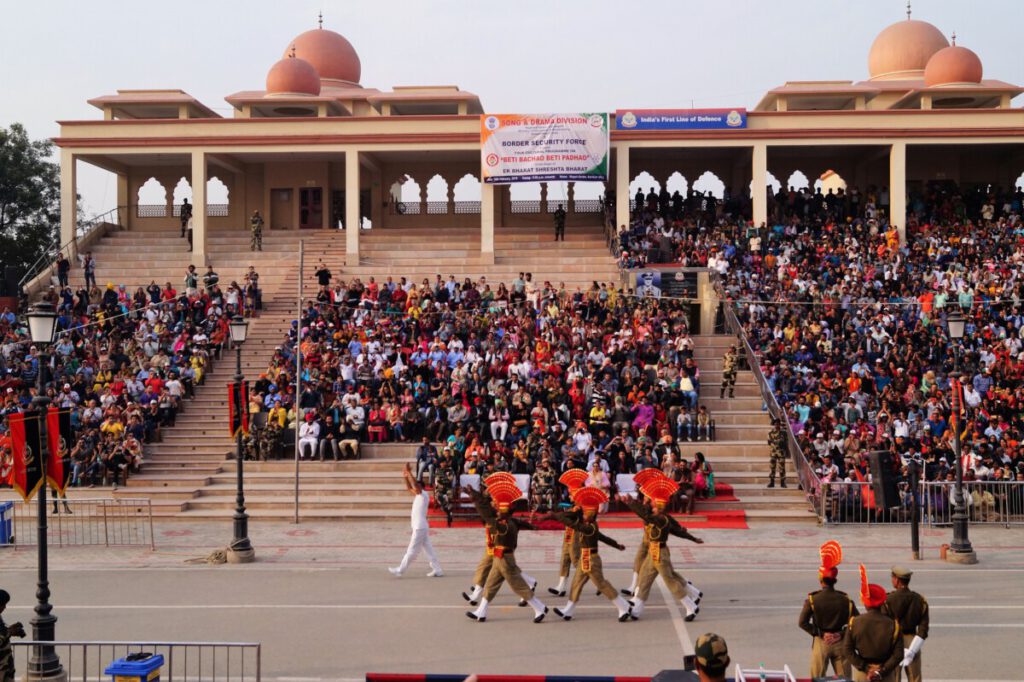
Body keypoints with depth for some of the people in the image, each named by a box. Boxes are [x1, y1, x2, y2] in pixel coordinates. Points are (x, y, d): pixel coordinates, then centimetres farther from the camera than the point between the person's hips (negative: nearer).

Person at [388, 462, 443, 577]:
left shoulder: (424, 495, -11)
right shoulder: (418, 496, 15)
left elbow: (415, 486, -26)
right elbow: (409, 488, 21)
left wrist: (409, 472, -25)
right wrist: (406, 477, 7)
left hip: (420, 528, -10)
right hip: (420, 527, 10)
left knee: (412, 550, -3)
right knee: (428, 549, 9)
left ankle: (400, 570, 1)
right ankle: (437, 570, 9)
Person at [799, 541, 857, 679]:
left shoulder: (812, 599, -10)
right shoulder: (845, 599, -4)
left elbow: (802, 622, -13)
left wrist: (819, 634, -7)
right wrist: (841, 634, -7)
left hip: (820, 642, -1)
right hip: (840, 643, 2)